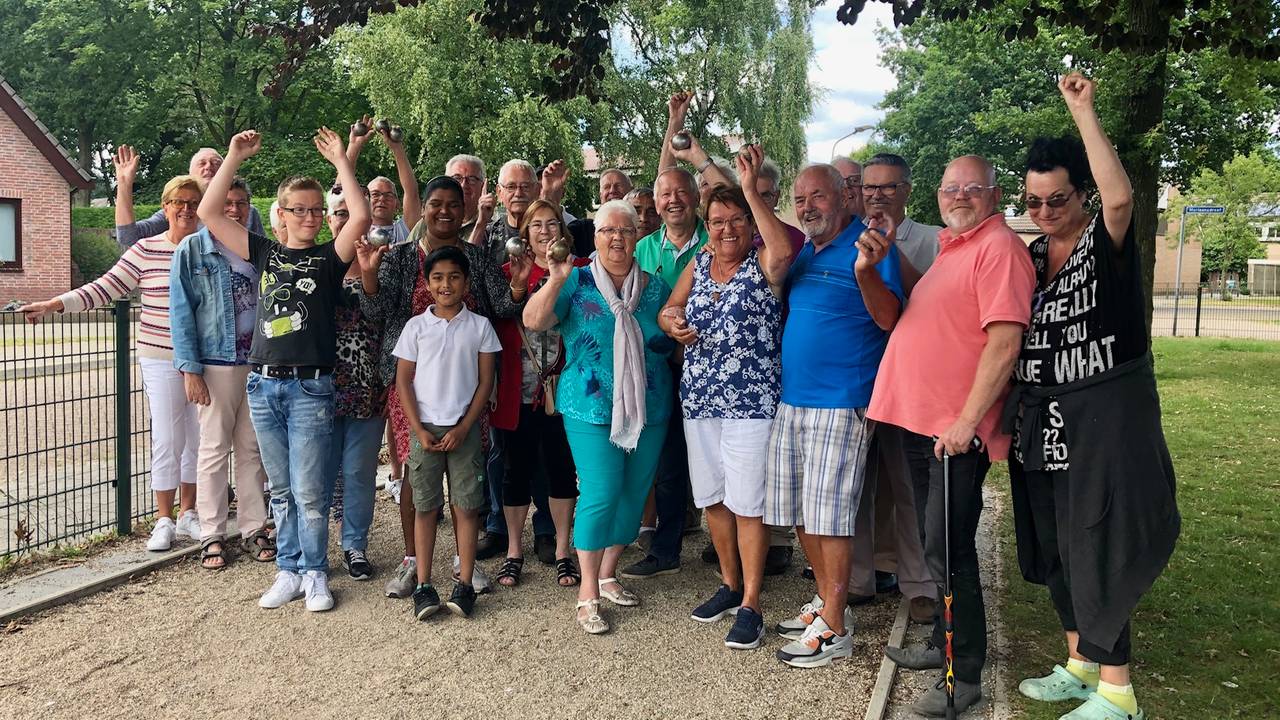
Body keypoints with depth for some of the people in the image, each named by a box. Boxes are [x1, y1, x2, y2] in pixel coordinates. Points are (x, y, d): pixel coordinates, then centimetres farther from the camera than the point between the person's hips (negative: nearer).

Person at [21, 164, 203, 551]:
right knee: (167, 440, 0)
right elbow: (104, 289, -1)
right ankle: (164, 521, 13)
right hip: (162, 361, -2)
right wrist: (53, 304, -7)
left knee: (198, 439, 10)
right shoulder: (147, 250, -2)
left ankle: (187, 514, 25)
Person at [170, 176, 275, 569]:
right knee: (214, 449, 4)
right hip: (216, 363, -3)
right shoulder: (192, 250, -2)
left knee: (253, 449, 9)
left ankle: (253, 528, 19)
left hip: (260, 363, 4)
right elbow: (181, 312, -5)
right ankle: (212, 535, 13)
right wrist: (190, 368, -12)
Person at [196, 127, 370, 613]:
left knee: (309, 491, -1)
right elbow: (208, 213, 8)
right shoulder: (264, 253, 12)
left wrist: (340, 160, -8)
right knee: (281, 490, 12)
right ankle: (289, 571, 22)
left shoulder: (329, 258, 3)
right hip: (263, 384, 4)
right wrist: (235, 157, 5)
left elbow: (361, 217, -14)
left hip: (310, 387, -3)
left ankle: (314, 575, 13)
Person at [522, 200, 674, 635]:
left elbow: (675, 342, 17)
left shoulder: (654, 287, 8)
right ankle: (587, 593, 2)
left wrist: (667, 341, -3)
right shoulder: (576, 283, -1)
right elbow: (534, 321, -15)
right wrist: (556, 280, -27)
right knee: (601, 494, -10)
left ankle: (607, 575, 28)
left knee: (633, 494, 10)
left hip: (649, 410, 4)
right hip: (592, 409, -4)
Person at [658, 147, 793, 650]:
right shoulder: (698, 264, 10)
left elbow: (784, 250, -30)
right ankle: (730, 585, 32)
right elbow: (667, 310, 16)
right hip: (699, 400, 6)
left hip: (751, 402, -6)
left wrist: (751, 191, -32)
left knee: (747, 502, -2)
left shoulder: (762, 265, -7)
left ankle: (750, 605, 9)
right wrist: (672, 324, -7)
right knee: (712, 497, 15)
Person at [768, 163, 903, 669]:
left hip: (839, 403, -7)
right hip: (790, 399, 8)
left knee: (828, 515, -5)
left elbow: (889, 319, -18)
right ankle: (827, 602, 28)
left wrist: (866, 271, -35)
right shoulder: (797, 251, 14)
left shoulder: (866, 246, -7)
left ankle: (834, 628, 6)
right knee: (799, 513, 13)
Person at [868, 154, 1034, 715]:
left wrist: (966, 421, -22)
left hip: (956, 430, -9)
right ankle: (943, 644, 32)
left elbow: (1004, 343, -21)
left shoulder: (998, 247, -11)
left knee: (948, 550, -5)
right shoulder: (950, 249, 19)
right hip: (920, 420, 9)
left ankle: (964, 674, 7)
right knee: (936, 545, 18)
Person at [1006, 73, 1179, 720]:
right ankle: (1081, 664, 30)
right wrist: (1007, 417, 10)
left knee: (1096, 550, -4)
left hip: (1106, 417, -7)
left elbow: (1121, 196, -32)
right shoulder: (1032, 256, 11)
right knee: (1052, 546, 13)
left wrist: (1082, 110, -28)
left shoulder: (1108, 242, -8)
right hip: (1041, 420, 7)